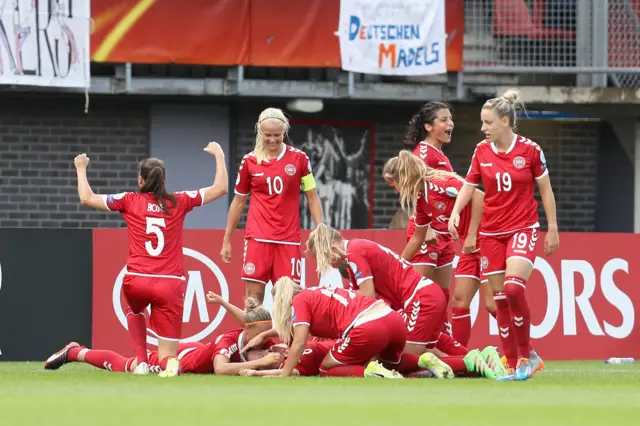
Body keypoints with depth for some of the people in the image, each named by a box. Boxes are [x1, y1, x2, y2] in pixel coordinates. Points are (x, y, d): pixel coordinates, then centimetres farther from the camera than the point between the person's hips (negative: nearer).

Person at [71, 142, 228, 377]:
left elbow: (86, 198, 10)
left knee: (135, 311, 38)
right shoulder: (179, 202, 5)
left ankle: (141, 362, 17)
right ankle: (169, 363, -30)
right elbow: (220, 188, 13)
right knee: (167, 354, 7)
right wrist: (219, 156, 26)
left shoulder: (129, 201, 4)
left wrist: (81, 168, 25)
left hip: (136, 280, 0)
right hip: (170, 284, 0)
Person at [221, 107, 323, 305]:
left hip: (288, 238, 0)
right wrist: (226, 240, 13)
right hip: (258, 237, 0)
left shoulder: (299, 158, 1)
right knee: (253, 296, -5)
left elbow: (312, 198, 6)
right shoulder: (249, 161, 4)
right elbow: (238, 202, 13)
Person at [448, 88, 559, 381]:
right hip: (491, 232, 4)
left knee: (513, 288, -23)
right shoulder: (482, 151, 2)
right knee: (499, 298, 2)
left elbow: (545, 190, 0)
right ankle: (513, 364, 9)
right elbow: (469, 185, 9)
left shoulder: (530, 150, -7)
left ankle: (526, 355, -8)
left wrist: (553, 229, 1)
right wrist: (455, 212, -9)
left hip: (523, 229, -4)